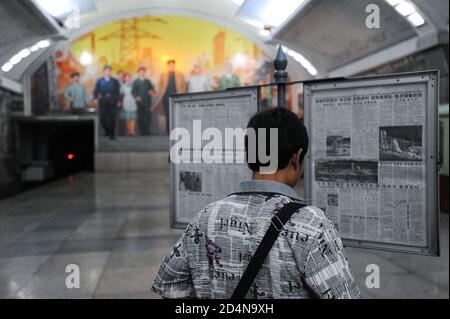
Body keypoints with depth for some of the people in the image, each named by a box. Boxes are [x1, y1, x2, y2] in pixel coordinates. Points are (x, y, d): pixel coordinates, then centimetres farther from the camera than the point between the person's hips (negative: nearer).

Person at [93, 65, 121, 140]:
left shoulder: (115, 81, 7)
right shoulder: (99, 81, 8)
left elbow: (118, 92, 7)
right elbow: (96, 90, 4)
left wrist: (117, 100, -1)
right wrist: (95, 98, -10)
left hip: (112, 103, -1)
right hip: (103, 102, 1)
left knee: (112, 118, -4)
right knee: (102, 118, 0)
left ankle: (112, 134, 6)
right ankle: (107, 130, 25)